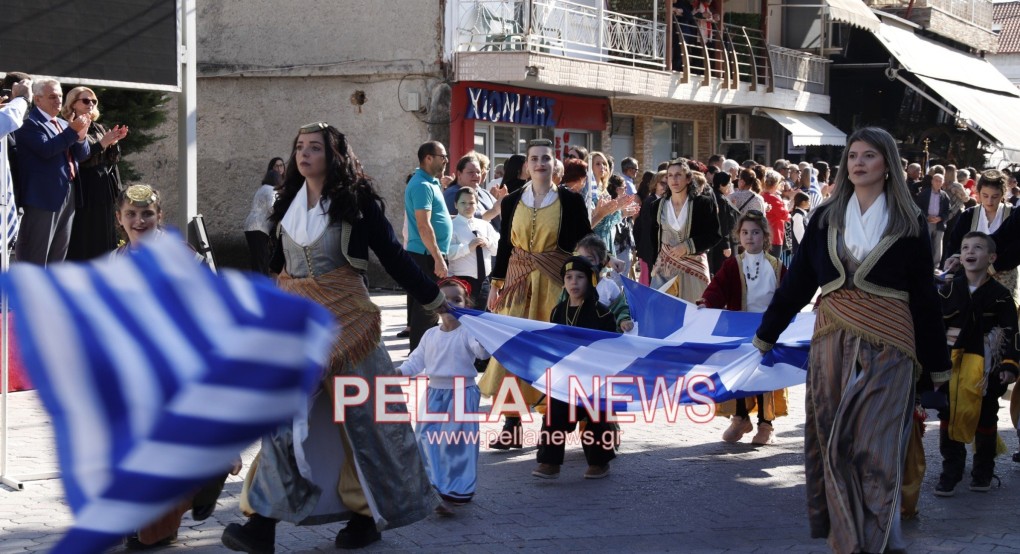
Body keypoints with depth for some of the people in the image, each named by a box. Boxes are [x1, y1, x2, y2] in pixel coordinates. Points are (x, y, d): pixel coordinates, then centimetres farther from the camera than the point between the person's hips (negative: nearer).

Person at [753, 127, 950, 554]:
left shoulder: (908, 223, 2)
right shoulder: (825, 218, 9)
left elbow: (924, 295, 4)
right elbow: (798, 280, 12)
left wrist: (937, 363, 5)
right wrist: (766, 335, 13)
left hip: (886, 343, -3)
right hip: (831, 340, 3)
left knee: (873, 441, -4)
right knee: (832, 439, 4)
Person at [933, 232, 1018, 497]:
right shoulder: (948, 291, 2)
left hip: (986, 368, -1)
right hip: (951, 365, 1)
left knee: (985, 418, 11)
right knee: (949, 417, 2)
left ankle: (983, 470, 25)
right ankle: (951, 471, 10)